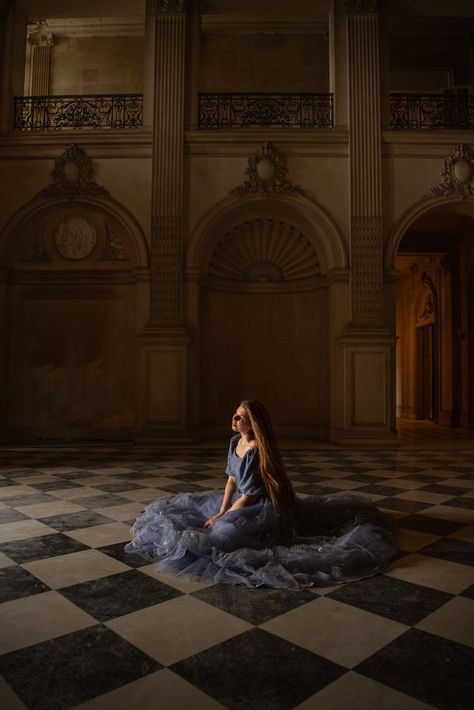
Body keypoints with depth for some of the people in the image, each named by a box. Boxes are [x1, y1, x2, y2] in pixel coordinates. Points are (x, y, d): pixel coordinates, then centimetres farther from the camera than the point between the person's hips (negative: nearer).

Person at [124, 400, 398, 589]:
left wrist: (222, 519, -15)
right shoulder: (236, 442, -1)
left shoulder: (255, 452, -28)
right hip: (243, 501, 9)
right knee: (196, 505, 16)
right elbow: (232, 479, 5)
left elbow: (249, 495, -24)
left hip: (266, 510, -9)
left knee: (225, 534, -28)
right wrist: (221, 511, -5)